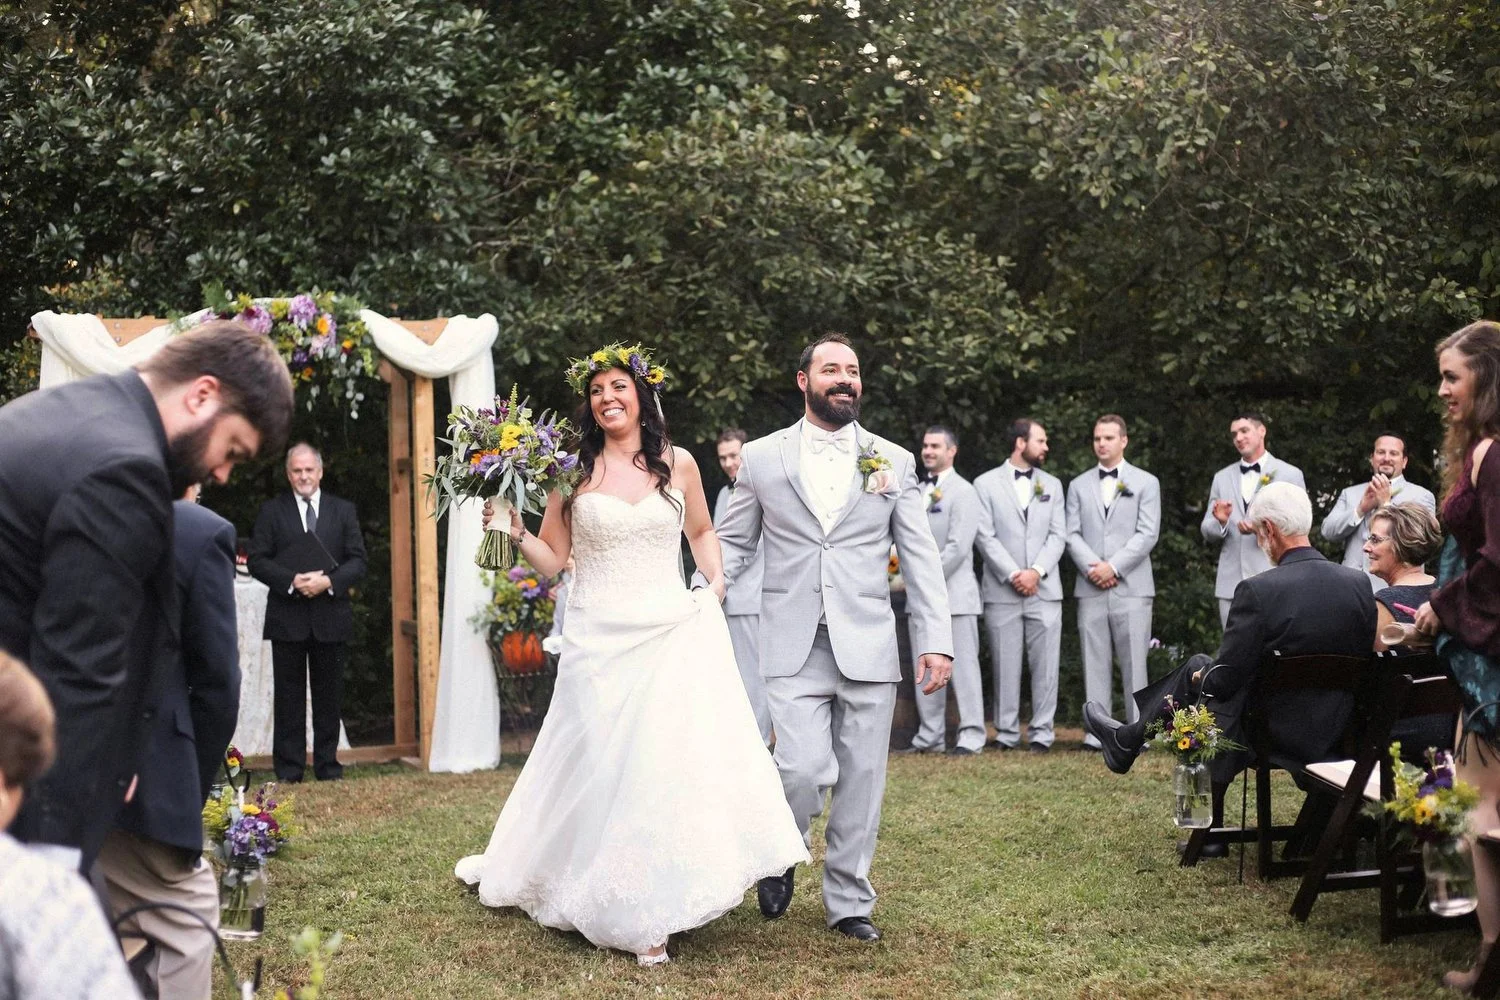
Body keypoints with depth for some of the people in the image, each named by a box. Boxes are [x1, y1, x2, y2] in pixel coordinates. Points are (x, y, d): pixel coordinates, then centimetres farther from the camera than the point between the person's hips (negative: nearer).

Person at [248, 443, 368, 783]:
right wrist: (292, 581, -15)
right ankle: (288, 767, 8)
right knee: (288, 694, 2)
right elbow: (257, 560, 0)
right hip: (286, 617, -1)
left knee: (329, 693, 6)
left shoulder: (344, 510, 9)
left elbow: (357, 560, 4)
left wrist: (329, 581, -13)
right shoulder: (271, 511, 6)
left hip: (331, 616, 1)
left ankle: (327, 764, 14)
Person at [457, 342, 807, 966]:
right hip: (599, 639, -1)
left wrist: (716, 582, 7)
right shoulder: (575, 470, 2)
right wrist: (515, 533, -13)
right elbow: (551, 559, 4)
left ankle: (662, 904, 6)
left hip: (671, 636, 1)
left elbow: (700, 530, 22)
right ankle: (632, 914, 8)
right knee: (605, 766, -2)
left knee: (676, 757, -5)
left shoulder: (677, 463, 6)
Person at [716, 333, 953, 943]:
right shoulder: (761, 458, 7)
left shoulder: (894, 461, 8)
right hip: (793, 647, -1)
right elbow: (733, 543, 11)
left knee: (861, 780, 5)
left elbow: (921, 557, 7)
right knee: (804, 768, -14)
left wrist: (936, 641, -2)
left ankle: (849, 903, 21)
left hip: (868, 647, 2)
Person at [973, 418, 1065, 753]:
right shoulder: (986, 484, 5)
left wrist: (1036, 571, -8)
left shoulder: (1052, 485, 15)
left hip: (1044, 588, 2)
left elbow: (1058, 536, 7)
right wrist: (1013, 575, -11)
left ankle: (1041, 733, 4)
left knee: (1045, 664, -1)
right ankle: (1007, 734, 7)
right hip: (1002, 590, -2)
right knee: (1005, 665, 1)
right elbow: (986, 537, -2)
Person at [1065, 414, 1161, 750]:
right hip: (1090, 588, 3)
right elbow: (1072, 534, 8)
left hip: (1131, 587, -2)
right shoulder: (1079, 486, 16)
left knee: (1133, 663, -3)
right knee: (1094, 663, 1)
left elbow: (1148, 534, -2)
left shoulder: (1146, 483, 8)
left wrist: (1113, 566, -11)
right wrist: (1091, 567, -9)